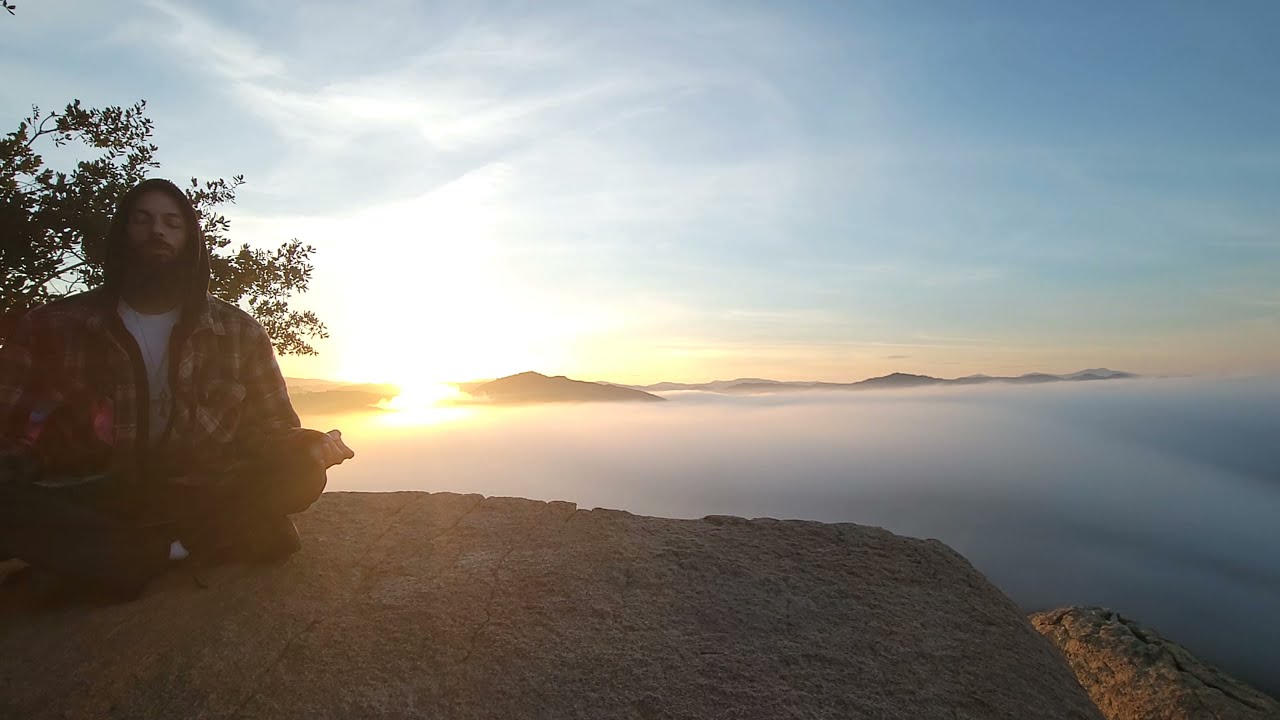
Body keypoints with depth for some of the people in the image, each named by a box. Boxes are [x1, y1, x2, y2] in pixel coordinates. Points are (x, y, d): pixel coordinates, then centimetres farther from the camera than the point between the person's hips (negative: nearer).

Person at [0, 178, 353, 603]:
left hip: (202, 496, 1)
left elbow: (271, 429, 2)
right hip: (91, 503, 0)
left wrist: (309, 445, -21)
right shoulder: (54, 326, 4)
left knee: (300, 470, -26)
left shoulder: (239, 332, 3)